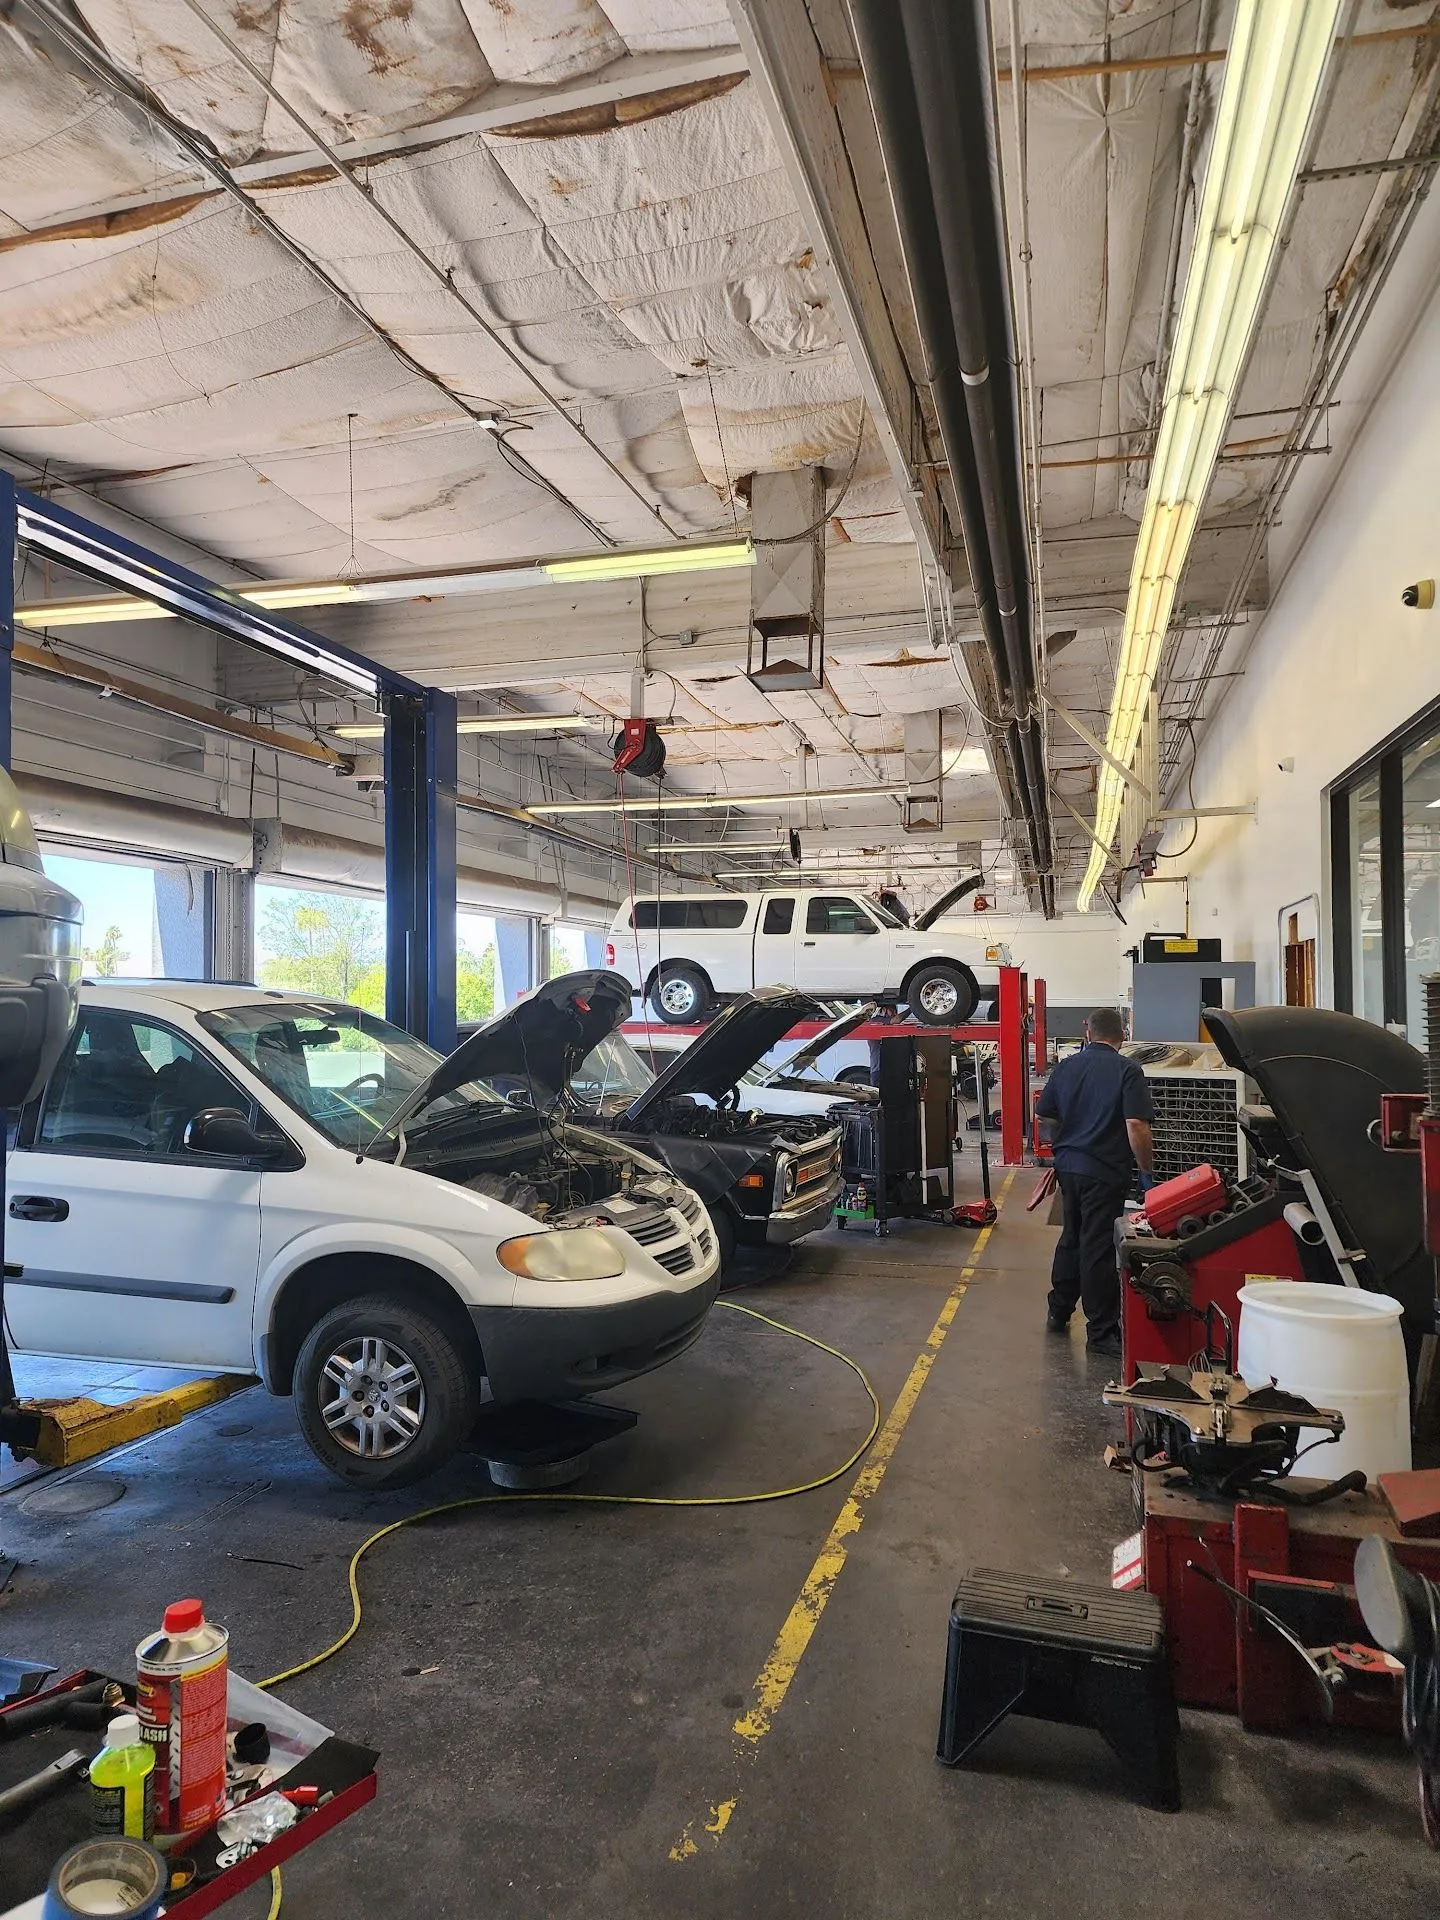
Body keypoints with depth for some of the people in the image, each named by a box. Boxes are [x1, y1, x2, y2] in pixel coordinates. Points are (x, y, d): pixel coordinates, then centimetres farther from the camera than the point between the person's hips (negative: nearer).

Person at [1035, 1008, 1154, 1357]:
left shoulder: (1066, 1067, 5)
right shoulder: (1127, 1071, -11)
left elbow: (1045, 1118, 11)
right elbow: (1136, 1127, -19)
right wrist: (1147, 1171, -8)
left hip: (1067, 1166, 6)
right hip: (1104, 1172, -6)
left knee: (1071, 1238, 21)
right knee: (1099, 1249, 0)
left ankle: (1058, 1311, 31)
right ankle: (1101, 1331, 7)